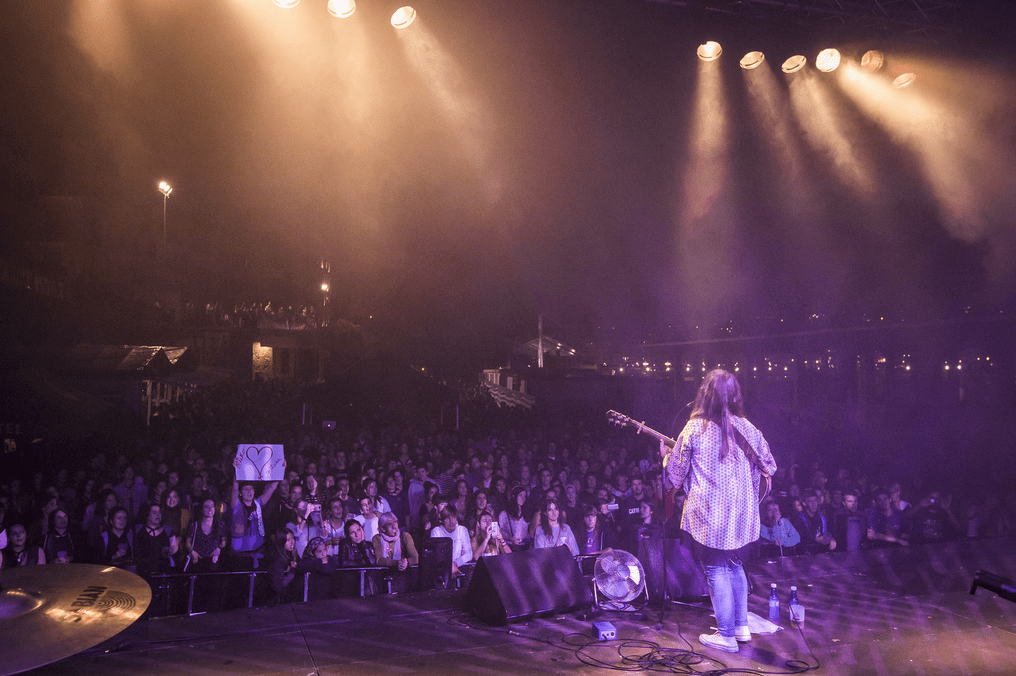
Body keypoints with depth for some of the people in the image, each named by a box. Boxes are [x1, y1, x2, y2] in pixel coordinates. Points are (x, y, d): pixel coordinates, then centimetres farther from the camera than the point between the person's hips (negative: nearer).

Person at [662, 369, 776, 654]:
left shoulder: (694, 429, -10)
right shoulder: (747, 428, 0)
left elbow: (676, 474, -3)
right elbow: (769, 467, 8)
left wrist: (666, 455, 17)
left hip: (709, 515, -5)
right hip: (741, 513, 5)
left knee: (716, 570, 6)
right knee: (734, 564, 21)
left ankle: (726, 635, 12)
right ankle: (742, 626, 28)